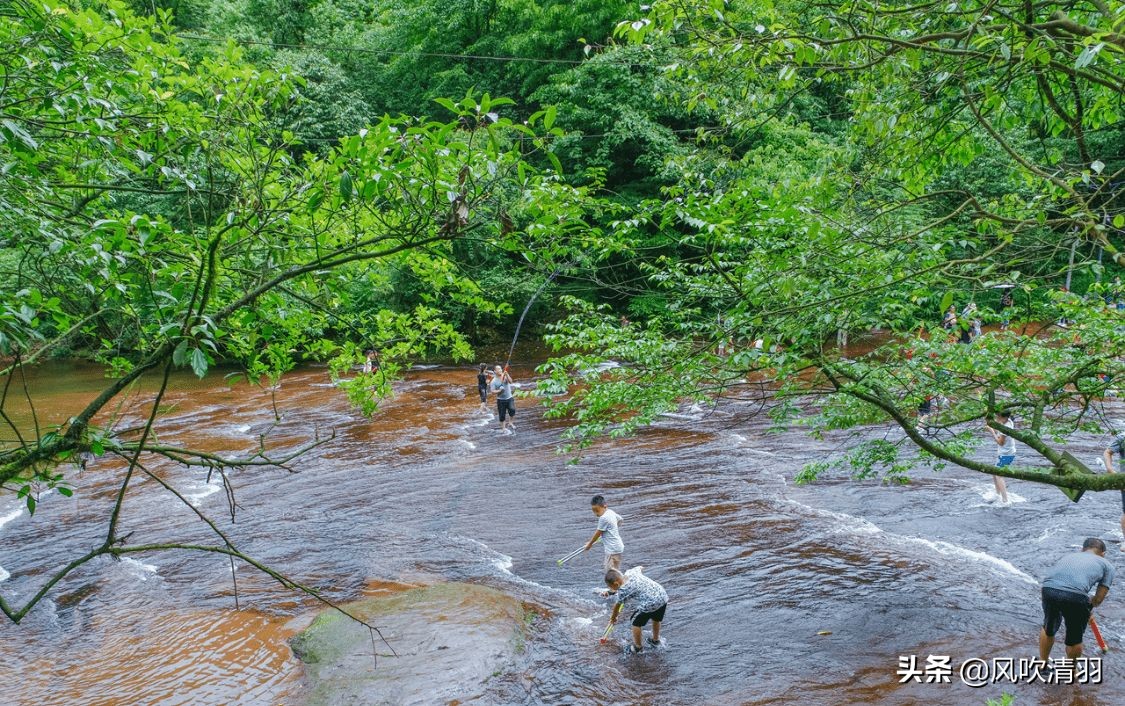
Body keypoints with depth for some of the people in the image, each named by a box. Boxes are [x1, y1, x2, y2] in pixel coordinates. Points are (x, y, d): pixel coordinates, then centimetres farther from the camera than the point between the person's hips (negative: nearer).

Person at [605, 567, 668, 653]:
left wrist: (613, 617, 24)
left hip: (650, 604, -8)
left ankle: (638, 646, 28)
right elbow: (638, 568, 31)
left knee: (636, 622, 13)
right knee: (656, 619, 32)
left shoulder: (623, 590, -10)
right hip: (663, 596, 8)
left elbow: (617, 606, 7)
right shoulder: (630, 572, 7)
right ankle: (655, 640, 52)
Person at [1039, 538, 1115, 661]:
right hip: (1075, 594, -4)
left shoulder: (1070, 555, 36)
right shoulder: (1107, 566, 26)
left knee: (1048, 629, 31)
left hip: (1049, 588, 4)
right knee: (1075, 638, 23)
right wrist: (1087, 607, 39)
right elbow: (1098, 599, 18)